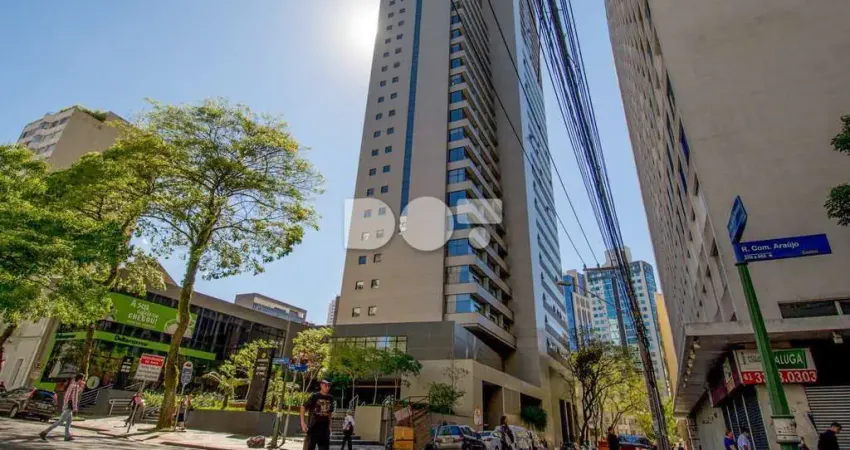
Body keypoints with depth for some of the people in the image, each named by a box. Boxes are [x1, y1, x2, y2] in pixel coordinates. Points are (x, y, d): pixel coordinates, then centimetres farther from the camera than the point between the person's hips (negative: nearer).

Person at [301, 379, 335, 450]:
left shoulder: (330, 398, 5)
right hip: (313, 428, -5)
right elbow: (303, 407, -4)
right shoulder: (315, 396, -8)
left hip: (325, 429, 5)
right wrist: (303, 422, -11)